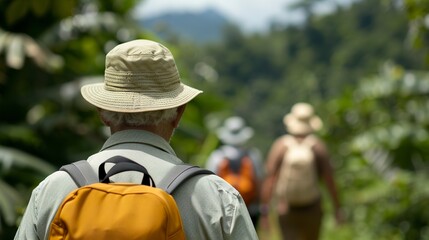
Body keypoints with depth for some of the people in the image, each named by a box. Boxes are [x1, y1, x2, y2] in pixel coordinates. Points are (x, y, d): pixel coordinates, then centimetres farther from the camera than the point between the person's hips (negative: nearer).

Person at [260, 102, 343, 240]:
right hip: (311, 208, 1)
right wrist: (337, 208, 4)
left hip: (285, 208, 0)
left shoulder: (280, 145, -5)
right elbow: (329, 179, -5)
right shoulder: (318, 146, -5)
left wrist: (265, 209, -2)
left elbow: (269, 178, -7)